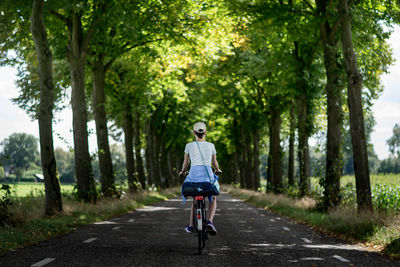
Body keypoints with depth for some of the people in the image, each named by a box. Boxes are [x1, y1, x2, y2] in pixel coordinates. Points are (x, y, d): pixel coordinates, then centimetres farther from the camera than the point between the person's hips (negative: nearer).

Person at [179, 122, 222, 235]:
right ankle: (210, 221, -5)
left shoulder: (189, 146, 6)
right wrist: (217, 170, 42)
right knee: (213, 199, 19)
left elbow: (186, 162, 15)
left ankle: (190, 226, 19)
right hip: (207, 173, -1)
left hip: (193, 174, 1)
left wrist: (182, 172, 36)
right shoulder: (211, 146, 8)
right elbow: (214, 162, 21)